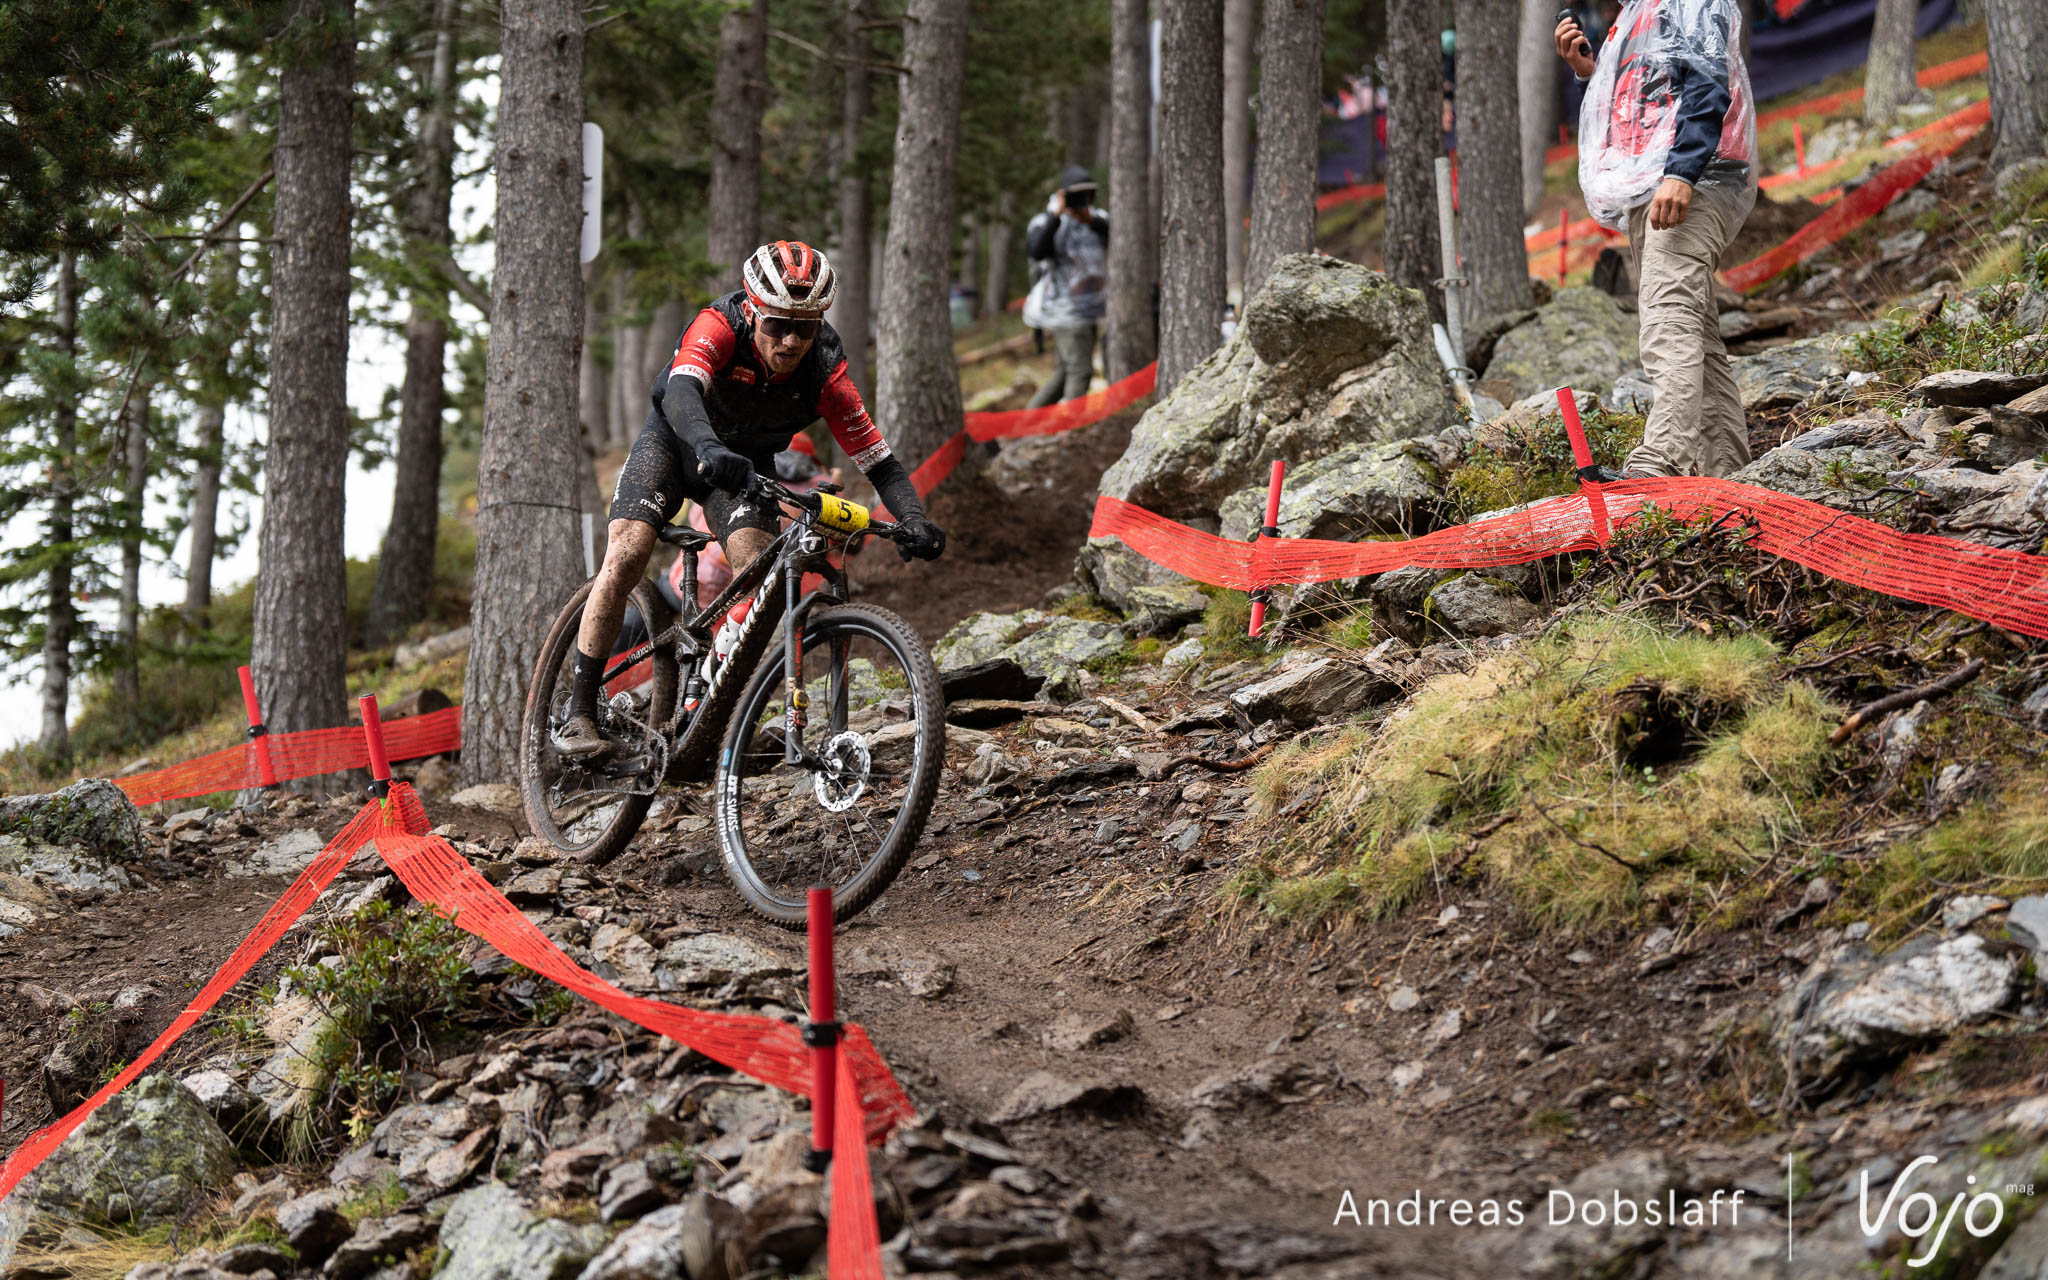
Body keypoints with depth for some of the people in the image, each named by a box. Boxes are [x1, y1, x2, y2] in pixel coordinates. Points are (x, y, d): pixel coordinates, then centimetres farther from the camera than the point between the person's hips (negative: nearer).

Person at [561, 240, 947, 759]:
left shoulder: (825, 372, -25)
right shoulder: (720, 326, -33)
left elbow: (879, 460, -24)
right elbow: (682, 390, -51)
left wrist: (914, 520, -43)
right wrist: (710, 449, -71)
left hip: (747, 462, 2)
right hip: (676, 438, -2)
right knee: (626, 556, -20)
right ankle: (579, 713, -12)